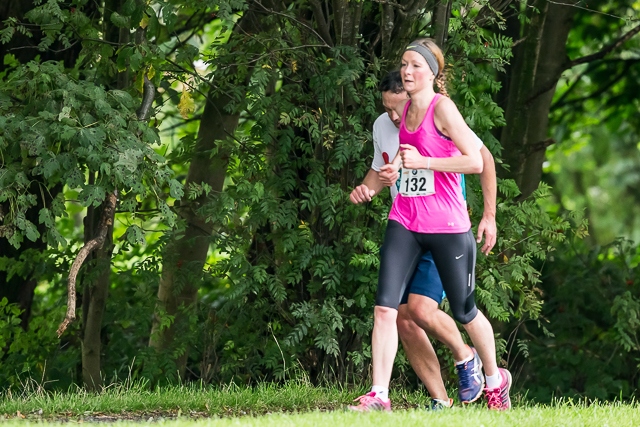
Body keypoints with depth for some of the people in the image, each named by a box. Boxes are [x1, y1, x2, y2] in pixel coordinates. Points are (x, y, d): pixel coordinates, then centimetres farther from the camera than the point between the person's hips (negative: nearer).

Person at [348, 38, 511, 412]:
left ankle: (495, 379, 33)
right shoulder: (406, 110, 10)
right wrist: (396, 168, 8)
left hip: (446, 225, -6)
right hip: (404, 223, 6)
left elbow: (476, 162, -17)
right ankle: (378, 396, -12)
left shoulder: (442, 108, -11)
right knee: (385, 307, -11)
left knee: (464, 311, 10)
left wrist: (423, 162, -20)